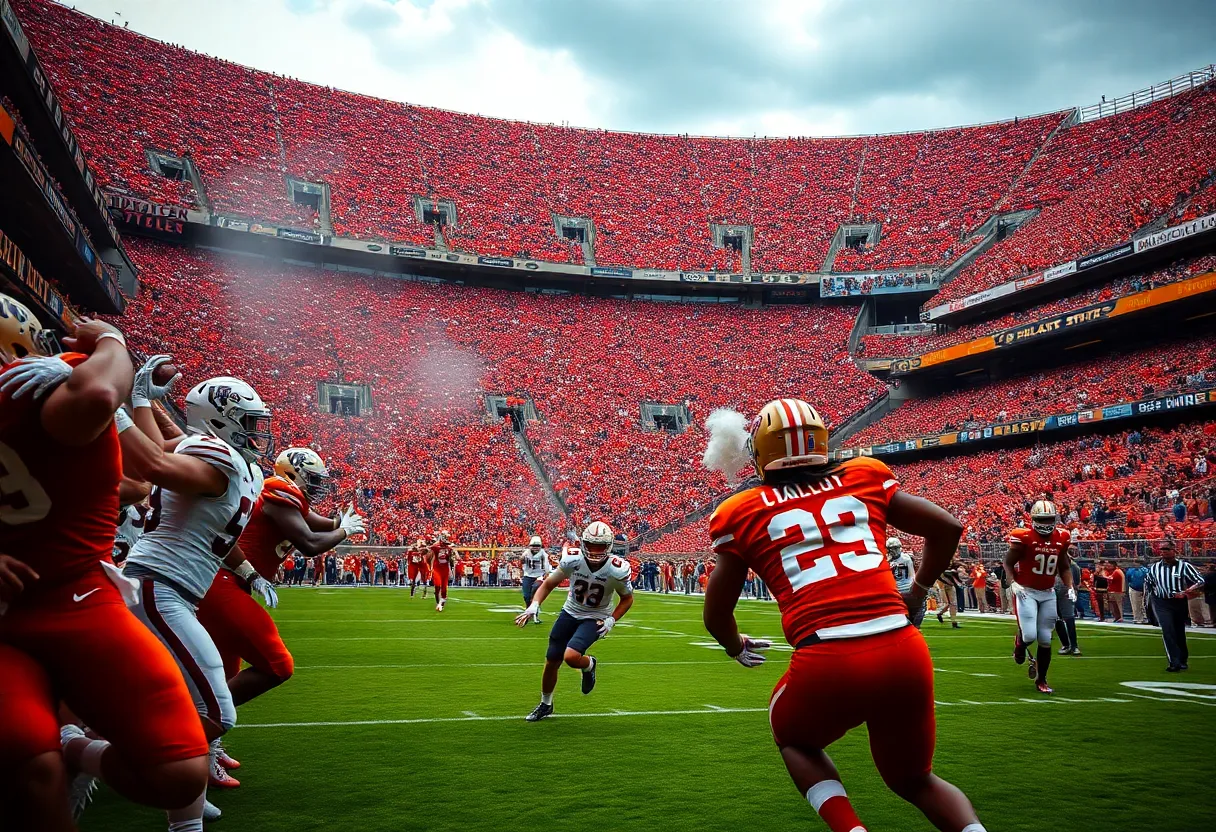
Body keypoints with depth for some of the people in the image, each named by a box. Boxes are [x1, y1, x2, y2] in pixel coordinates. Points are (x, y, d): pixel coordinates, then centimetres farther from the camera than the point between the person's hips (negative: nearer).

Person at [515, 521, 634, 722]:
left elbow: (627, 598, -3)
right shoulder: (572, 560, -19)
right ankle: (545, 704, 34)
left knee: (571, 657, -27)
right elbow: (548, 584, -5)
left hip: (595, 619, -3)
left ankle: (589, 665, 11)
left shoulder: (617, 570, -23)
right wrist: (534, 606, -20)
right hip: (570, 613, 3)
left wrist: (612, 620, -15)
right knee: (551, 662, 7)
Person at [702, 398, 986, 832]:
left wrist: (737, 647, 39)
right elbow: (947, 528, 19)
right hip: (905, 654, 3)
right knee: (914, 779, 28)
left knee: (794, 738, 31)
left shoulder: (744, 512, 10)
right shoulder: (865, 477, 15)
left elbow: (716, 615, 18)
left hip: (828, 664, -3)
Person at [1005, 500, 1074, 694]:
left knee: (1045, 640, 4)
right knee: (1029, 635, -15)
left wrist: (1070, 588, 1)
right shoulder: (1024, 537, -14)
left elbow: (1064, 567, 14)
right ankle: (1019, 644, 23)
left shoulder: (1061, 538, 1)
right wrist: (1013, 583, -19)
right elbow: (1008, 563, -5)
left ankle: (1041, 680, 19)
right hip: (1026, 591, -4)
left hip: (1048, 594, 4)